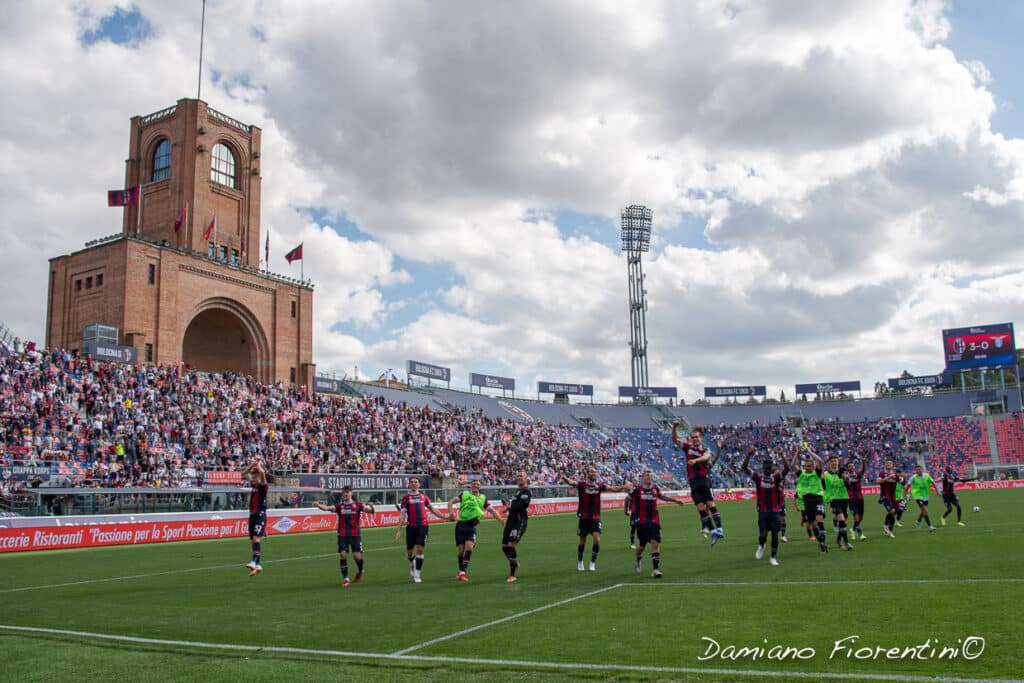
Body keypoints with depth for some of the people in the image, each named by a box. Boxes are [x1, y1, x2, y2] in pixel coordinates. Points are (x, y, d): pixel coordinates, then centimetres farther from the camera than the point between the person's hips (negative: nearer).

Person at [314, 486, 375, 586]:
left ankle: (360, 571, 27)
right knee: (342, 555, -8)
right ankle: (345, 578, 4)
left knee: (357, 556, -4)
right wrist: (318, 505, -34)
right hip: (342, 535, 1)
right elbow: (327, 508, -14)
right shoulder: (339, 505, 2)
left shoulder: (357, 505, 1)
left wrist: (371, 506, -27)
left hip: (355, 534, -1)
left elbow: (371, 511, -3)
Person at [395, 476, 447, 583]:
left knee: (420, 550, -8)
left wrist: (444, 517, 13)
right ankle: (412, 564, 42)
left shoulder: (423, 496, 11)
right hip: (411, 526, -1)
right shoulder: (406, 498, 4)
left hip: (423, 526, 1)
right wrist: (398, 529, -8)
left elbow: (432, 509, 19)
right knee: (410, 551, 8)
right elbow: (402, 515, 0)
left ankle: (417, 575, 0)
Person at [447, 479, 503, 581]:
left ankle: (462, 573, -19)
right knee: (461, 550, 1)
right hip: (461, 525, 0)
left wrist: (501, 519, 2)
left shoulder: (483, 498, 11)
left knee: (469, 547, -18)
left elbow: (491, 510, 13)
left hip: (472, 527, 0)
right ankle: (461, 571, 21)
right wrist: (451, 513, -14)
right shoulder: (464, 494, 8)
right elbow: (451, 502, 3)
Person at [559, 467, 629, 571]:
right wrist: (565, 478, -46)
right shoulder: (582, 484, -7)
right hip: (584, 518, -2)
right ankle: (580, 562, 31)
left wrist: (623, 487, -19)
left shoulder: (599, 485, 1)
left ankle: (593, 563, 5)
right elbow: (571, 482, -25)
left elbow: (614, 489, -1)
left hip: (596, 518, 2)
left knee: (597, 540, -12)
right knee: (582, 542, 8)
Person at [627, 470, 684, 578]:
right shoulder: (637, 489, -8)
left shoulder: (655, 488, 3)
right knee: (641, 545, 8)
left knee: (655, 543, -10)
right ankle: (638, 561, 40)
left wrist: (674, 500, 24)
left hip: (654, 521, 2)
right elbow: (629, 498, 9)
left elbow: (662, 497, 24)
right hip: (641, 521, -2)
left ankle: (656, 569, -8)